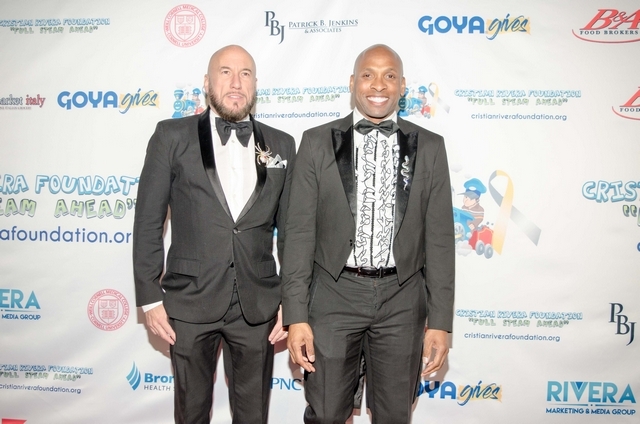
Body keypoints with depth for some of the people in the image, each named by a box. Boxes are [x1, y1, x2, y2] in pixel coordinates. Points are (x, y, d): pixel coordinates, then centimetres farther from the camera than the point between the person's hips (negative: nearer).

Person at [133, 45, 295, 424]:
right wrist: (149, 297, -4)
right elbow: (148, 222, -2)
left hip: (258, 305, 2)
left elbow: (290, 229, 6)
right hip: (190, 303, -1)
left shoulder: (281, 146, 4)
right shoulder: (172, 137, -2)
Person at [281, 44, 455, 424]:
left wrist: (441, 321, -1)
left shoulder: (429, 147, 3)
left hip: (402, 298, 1)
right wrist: (296, 317, -6)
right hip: (334, 294, -1)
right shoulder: (318, 142, 0)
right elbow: (300, 232, -3)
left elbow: (440, 238, 2)